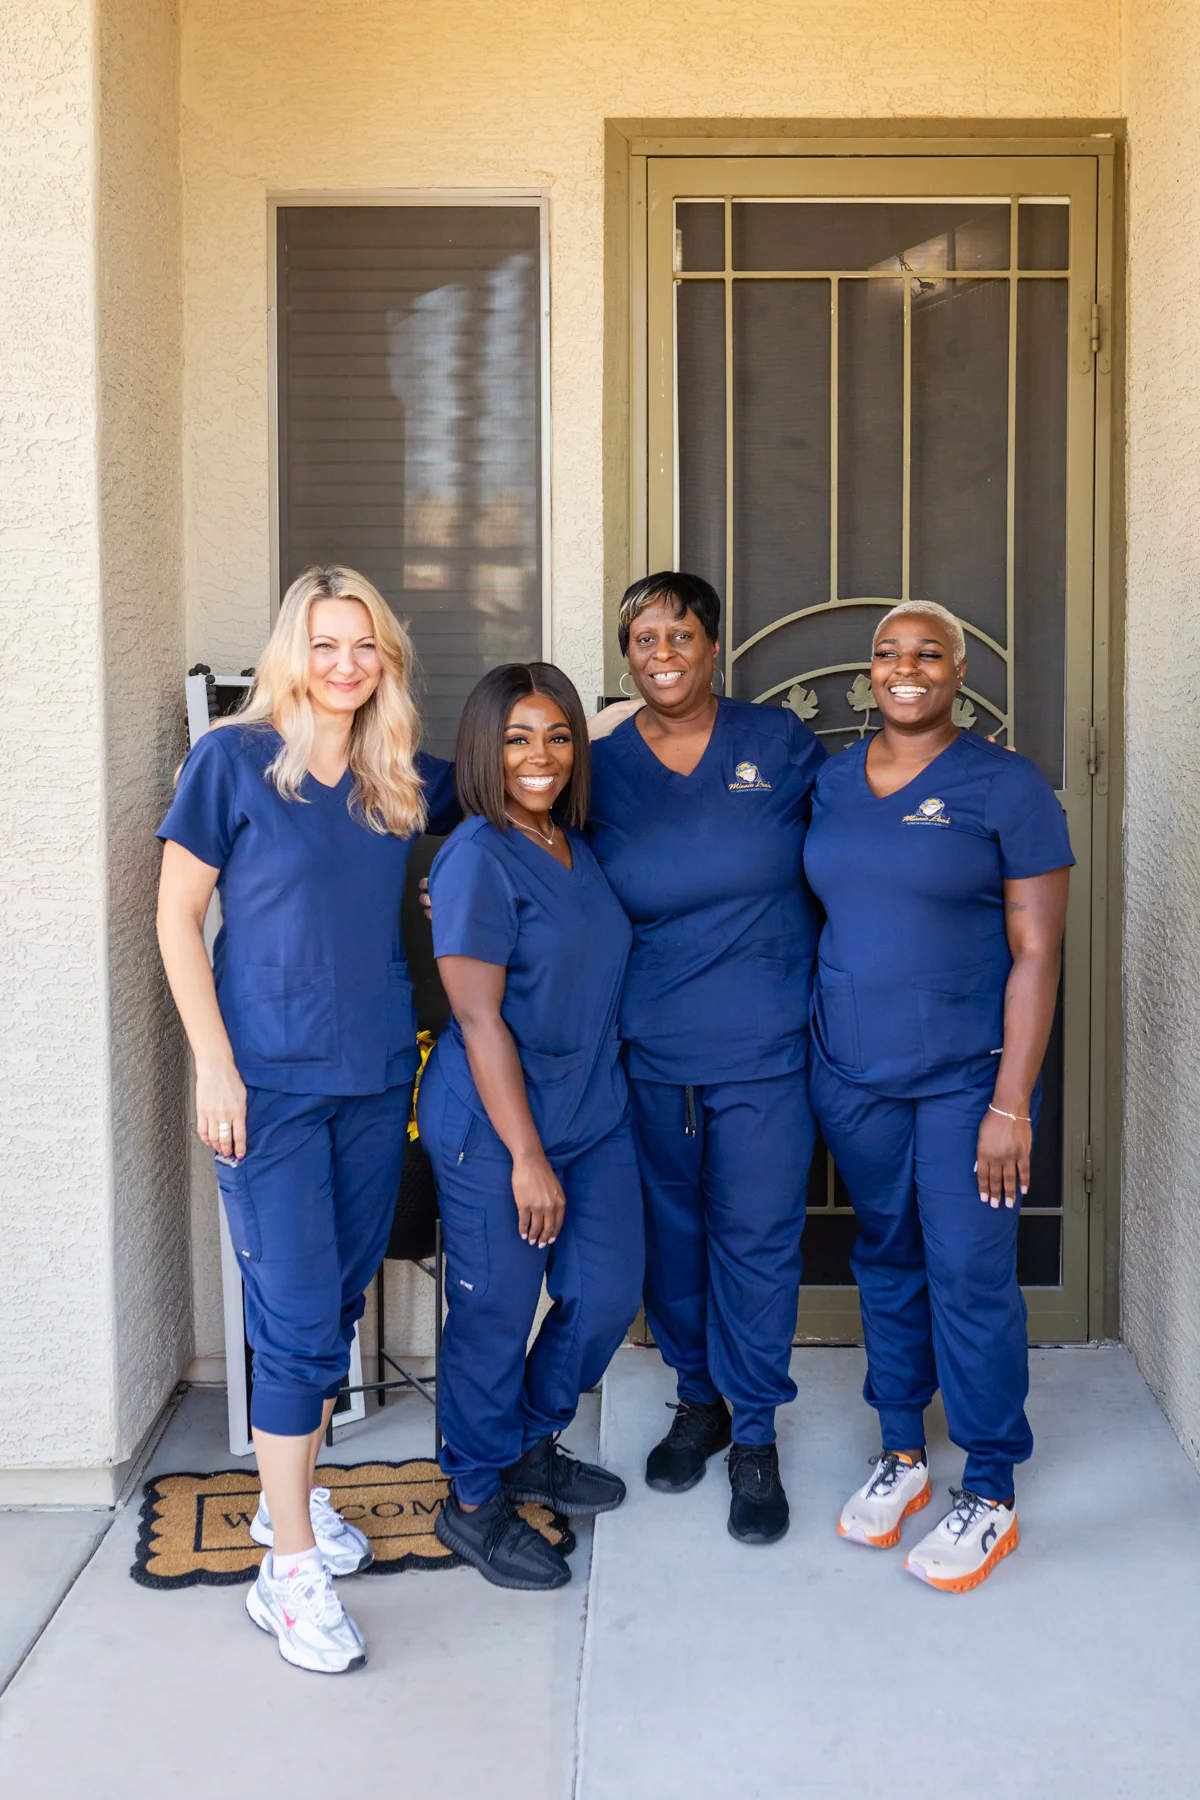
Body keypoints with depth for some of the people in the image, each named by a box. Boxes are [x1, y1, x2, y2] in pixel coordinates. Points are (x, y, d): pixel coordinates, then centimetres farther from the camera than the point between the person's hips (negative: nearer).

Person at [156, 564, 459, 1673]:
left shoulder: (404, 780, 7)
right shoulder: (234, 760, -5)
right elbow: (178, 916, -4)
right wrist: (214, 1061, -10)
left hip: (376, 1078, 5)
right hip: (271, 1082, -5)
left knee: (341, 1303, 13)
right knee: (297, 1321, -6)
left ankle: (296, 1495, 32)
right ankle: (290, 1570, 6)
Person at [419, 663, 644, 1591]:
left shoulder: (578, 848, 9)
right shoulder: (478, 860, -15)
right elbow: (479, 1018, -18)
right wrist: (527, 1156, -18)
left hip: (596, 1111, 8)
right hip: (494, 1125, -8)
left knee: (607, 1292, 11)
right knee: (497, 1311, 3)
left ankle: (531, 1448, 34)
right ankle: (476, 1501, 23)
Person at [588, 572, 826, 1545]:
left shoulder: (780, 742, -1)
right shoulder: (602, 768, 0)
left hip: (764, 1052, -1)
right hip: (649, 1054, 2)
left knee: (757, 1240, 4)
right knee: (671, 1236, 13)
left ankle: (756, 1438, 21)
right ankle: (699, 1398, 36)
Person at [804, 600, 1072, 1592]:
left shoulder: (1006, 786, -8)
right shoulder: (830, 781, 6)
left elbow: (1036, 953, -10)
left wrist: (1011, 1104, -15)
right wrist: (807, 1046, 8)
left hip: (965, 1073, -4)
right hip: (851, 1072, 4)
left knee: (970, 1275, -2)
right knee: (886, 1261, 14)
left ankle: (990, 1494, 14)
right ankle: (903, 1455, 30)